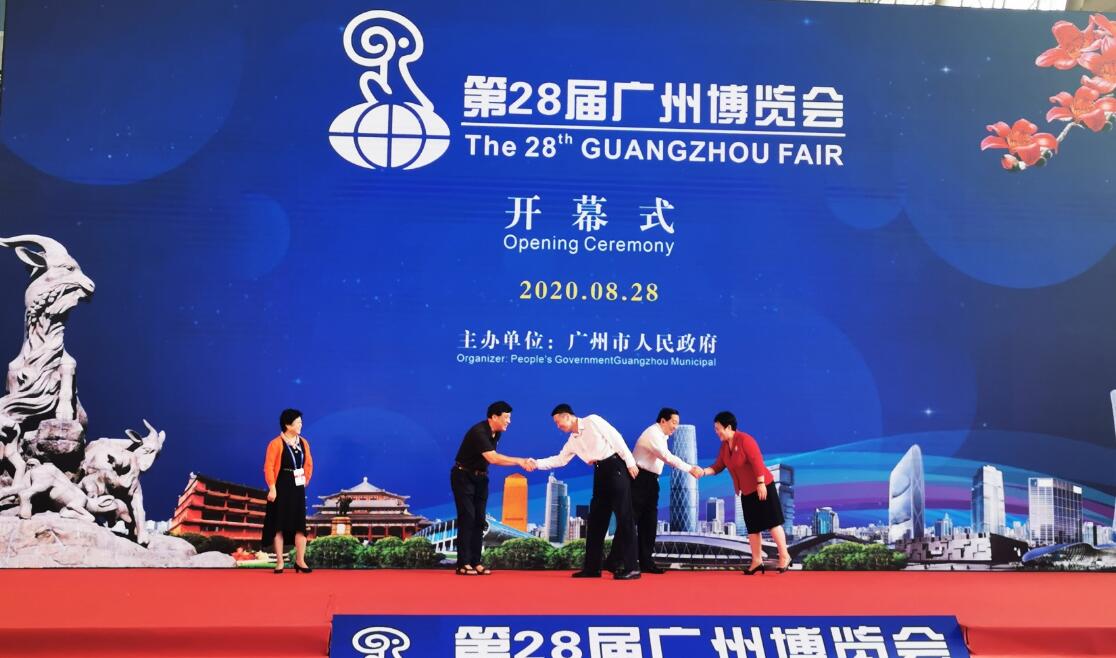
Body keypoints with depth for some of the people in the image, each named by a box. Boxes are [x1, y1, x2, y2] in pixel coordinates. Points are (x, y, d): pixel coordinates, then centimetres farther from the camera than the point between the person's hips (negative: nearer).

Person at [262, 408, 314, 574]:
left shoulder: (303, 442, 6)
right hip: (281, 488, -5)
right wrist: (272, 488, -17)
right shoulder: (276, 443, -11)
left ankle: (300, 561, 9)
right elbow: (269, 467, -13)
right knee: (279, 524, 2)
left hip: (298, 488, 5)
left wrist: (305, 481, 11)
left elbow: (309, 464, 17)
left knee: (300, 524, 3)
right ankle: (279, 562, 9)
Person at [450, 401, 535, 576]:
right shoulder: (479, 432, -26)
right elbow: (493, 458, -36)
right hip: (463, 476, -8)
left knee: (479, 520, 3)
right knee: (467, 518, -12)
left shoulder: (496, 433, 2)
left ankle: (475, 562, 6)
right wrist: (519, 461, -37)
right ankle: (463, 564, -9)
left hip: (480, 477, 8)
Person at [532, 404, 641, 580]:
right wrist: (536, 463, 11)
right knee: (596, 519, 7)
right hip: (600, 473, 8)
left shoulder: (592, 421, -5)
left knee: (624, 517, -8)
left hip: (616, 466, -8)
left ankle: (632, 567, -7)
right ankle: (592, 567, 13)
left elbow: (615, 437, -9)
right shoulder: (572, 441, 17)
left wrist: (630, 462, -13)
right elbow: (559, 460, 22)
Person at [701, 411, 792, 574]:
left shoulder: (745, 440, -17)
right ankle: (757, 561, 14)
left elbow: (757, 462, -22)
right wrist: (704, 471, -11)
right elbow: (718, 467, 5)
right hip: (746, 492, 8)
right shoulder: (724, 446, 7)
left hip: (761, 487, -8)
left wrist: (761, 484, -25)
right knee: (752, 527, 9)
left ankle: (784, 556, 3)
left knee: (772, 522, -6)